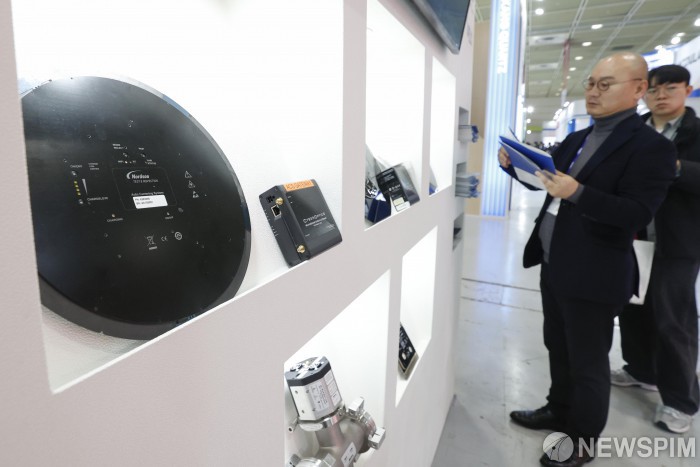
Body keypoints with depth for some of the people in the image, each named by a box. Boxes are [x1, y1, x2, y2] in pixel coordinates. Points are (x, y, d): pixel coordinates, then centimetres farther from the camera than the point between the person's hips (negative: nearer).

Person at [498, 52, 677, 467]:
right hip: (554, 265, 8)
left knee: (588, 362, 8)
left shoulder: (651, 146, -13)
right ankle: (559, 411, 42)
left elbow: (638, 214, -21)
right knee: (558, 347, 21)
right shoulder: (577, 140, 12)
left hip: (593, 275, -8)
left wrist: (577, 193, -32)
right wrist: (517, 165, -1)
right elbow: (548, 179, 16)